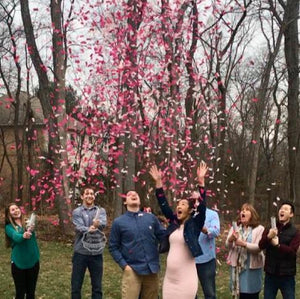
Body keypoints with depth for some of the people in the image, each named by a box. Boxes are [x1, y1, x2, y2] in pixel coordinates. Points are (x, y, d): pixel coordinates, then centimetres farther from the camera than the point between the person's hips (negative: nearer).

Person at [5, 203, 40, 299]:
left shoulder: (28, 223, 2)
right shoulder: (9, 227, -3)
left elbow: (31, 233, -20)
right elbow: (16, 237, -23)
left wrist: (31, 229, -45)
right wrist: (23, 236, -46)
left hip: (33, 261, 2)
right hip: (18, 263, -2)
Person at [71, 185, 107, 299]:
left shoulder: (101, 211, 7)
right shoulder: (77, 212, 2)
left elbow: (103, 224, -14)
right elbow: (79, 228, -16)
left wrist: (96, 224, -38)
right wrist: (90, 229, -38)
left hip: (96, 253, 2)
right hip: (81, 252, -1)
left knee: (97, 286, 10)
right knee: (76, 285, 7)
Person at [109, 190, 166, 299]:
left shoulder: (151, 218, 7)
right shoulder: (118, 222, 1)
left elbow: (163, 235, 7)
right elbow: (113, 247, 2)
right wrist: (124, 265, -7)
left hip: (152, 269, 3)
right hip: (132, 270, -2)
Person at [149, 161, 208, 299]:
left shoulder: (195, 225, -4)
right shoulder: (174, 223, 9)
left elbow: (202, 206, -14)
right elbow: (163, 205, 11)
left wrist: (201, 181, -21)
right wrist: (158, 182, 6)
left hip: (186, 280, -5)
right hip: (169, 278, 5)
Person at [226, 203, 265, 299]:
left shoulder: (259, 229, -4)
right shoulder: (235, 228, 10)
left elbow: (259, 247, -15)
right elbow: (228, 245, 2)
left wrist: (244, 244, -27)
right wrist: (230, 239, -20)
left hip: (252, 267, -3)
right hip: (237, 265, 3)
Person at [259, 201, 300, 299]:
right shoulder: (270, 229, 7)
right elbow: (261, 246, -7)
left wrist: (278, 245, -27)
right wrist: (268, 237, -26)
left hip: (287, 275, -3)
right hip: (270, 273, 3)